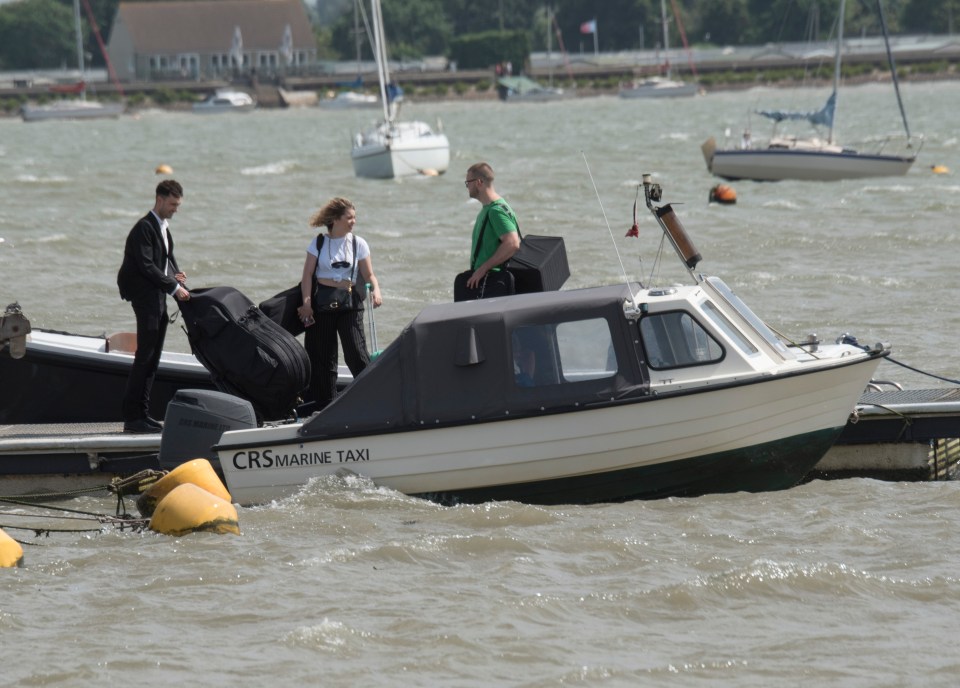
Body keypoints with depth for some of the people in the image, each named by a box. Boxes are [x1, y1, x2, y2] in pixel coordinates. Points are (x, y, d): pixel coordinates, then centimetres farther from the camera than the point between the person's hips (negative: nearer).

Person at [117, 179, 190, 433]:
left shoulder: (163, 228, 17)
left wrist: (175, 276, 1)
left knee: (152, 356, 9)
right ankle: (133, 417, -11)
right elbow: (147, 266, -20)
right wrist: (173, 287, -20)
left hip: (157, 298, 10)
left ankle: (141, 413, 13)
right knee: (145, 355, -11)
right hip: (145, 296, -10)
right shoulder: (144, 227, -13)